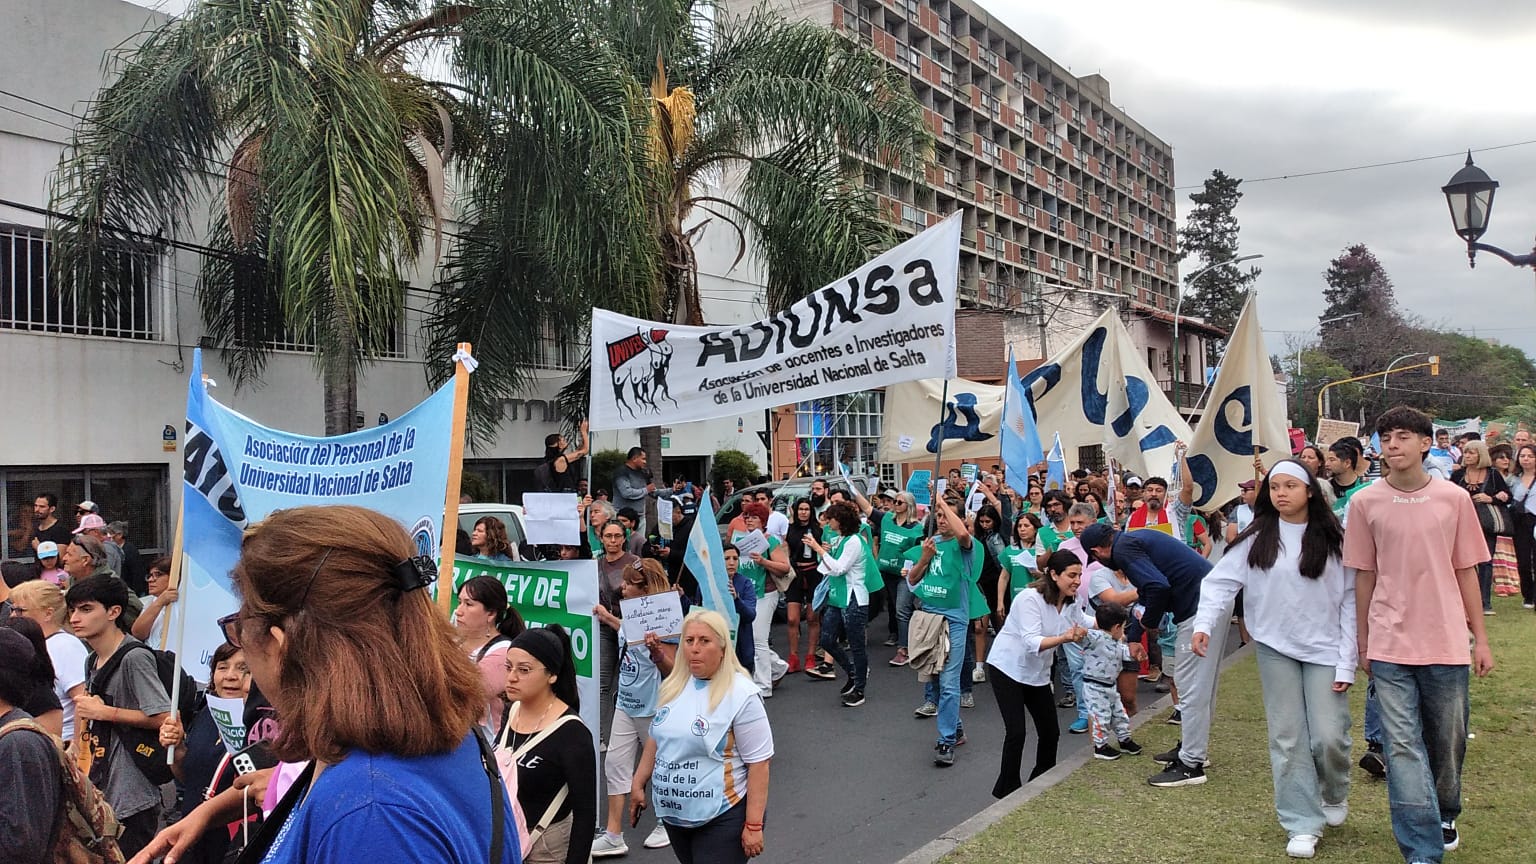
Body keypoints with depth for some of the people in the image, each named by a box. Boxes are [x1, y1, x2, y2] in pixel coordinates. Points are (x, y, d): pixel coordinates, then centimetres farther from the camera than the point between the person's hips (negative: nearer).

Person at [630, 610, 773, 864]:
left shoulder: (741, 695, -17)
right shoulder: (673, 686, 5)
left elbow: (758, 763, -16)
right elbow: (657, 738, 18)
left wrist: (753, 825, -18)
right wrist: (638, 784, 15)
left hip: (722, 818, -6)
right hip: (674, 813, 7)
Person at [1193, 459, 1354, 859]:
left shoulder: (1332, 539, -4)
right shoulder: (1256, 538, -2)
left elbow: (1350, 602, -3)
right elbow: (1221, 580, -6)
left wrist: (1347, 663, -8)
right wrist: (1204, 623, -24)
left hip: (1324, 649, -1)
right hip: (1275, 648, 1)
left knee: (1329, 737, -3)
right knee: (1287, 739, 3)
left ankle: (1335, 795, 30)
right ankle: (1303, 824, 14)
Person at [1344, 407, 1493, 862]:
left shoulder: (1455, 499, 0)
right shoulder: (1365, 503, -2)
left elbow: (1466, 570, 5)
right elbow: (1364, 575, 5)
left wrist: (1480, 638, 5)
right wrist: (1362, 642, 7)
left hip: (1446, 642, 1)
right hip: (1389, 645, -1)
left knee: (1448, 742, 13)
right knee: (1403, 747, -3)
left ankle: (1443, 816, 39)